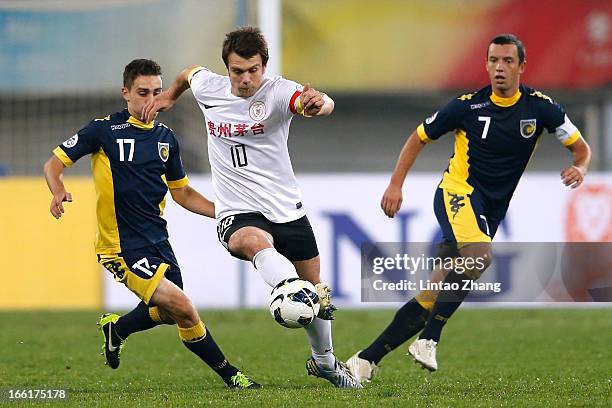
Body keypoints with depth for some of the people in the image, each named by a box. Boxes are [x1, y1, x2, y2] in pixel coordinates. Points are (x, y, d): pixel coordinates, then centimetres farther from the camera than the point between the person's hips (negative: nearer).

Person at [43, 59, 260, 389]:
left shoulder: (165, 138, 10)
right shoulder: (103, 130, -8)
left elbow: (182, 192, 20)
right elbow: (53, 164, -3)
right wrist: (58, 191, -24)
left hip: (156, 239, 7)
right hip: (122, 245, -7)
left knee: (168, 311, 18)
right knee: (181, 307, -17)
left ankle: (115, 328, 47)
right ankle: (228, 374, -2)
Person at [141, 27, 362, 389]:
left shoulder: (277, 92, -16)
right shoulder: (208, 88, -3)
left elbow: (314, 103, -40)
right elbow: (190, 72, 23)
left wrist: (318, 103, -62)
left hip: (288, 209, 0)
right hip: (238, 214, 0)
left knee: (317, 291, 13)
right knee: (255, 241, -38)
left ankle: (324, 361, 38)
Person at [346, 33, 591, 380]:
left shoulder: (539, 107, -3)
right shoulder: (468, 105, -7)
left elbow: (582, 148, 6)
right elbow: (419, 138, 7)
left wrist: (579, 169, -18)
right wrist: (396, 185, -1)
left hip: (493, 208, 3)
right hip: (458, 193, -3)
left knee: (433, 297, -3)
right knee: (481, 254, -35)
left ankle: (368, 358, 4)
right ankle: (428, 340, -29)